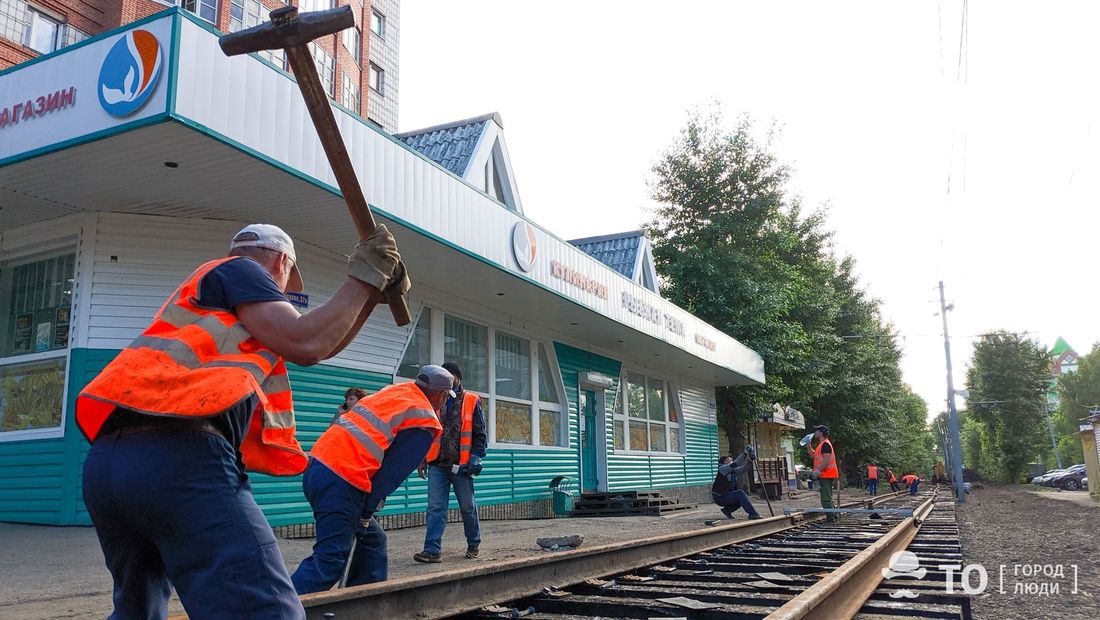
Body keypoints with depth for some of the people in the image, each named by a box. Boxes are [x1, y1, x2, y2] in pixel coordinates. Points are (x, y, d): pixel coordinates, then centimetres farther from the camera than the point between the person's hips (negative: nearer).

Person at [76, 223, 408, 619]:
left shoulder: (209, 289, 36)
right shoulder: (240, 269, 11)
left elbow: (322, 345, 35)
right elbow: (305, 344, -3)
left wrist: (374, 291, 33)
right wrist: (364, 277, 9)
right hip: (179, 456, -10)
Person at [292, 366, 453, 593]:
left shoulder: (394, 390, 19)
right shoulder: (425, 421, -2)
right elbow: (392, 473, -5)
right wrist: (366, 512, 1)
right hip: (341, 483, -9)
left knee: (372, 539, 19)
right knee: (329, 561, -8)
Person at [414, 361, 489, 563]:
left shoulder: (472, 402, 4)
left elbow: (480, 434, 2)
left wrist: (476, 457, -10)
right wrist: (423, 459, 8)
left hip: (461, 465, -2)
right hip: (437, 465, 2)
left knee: (468, 507, 9)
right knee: (435, 508, -5)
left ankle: (474, 544, 26)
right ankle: (433, 550, -5)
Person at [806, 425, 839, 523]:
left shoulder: (825, 444, -14)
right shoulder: (822, 444, 19)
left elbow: (827, 460, -23)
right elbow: (813, 455, 27)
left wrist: (818, 471, -26)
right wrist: (808, 444, 19)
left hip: (826, 475, -11)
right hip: (825, 476, 11)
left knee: (826, 500, -9)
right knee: (828, 499, 17)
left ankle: (830, 518, -8)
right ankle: (833, 516, 23)